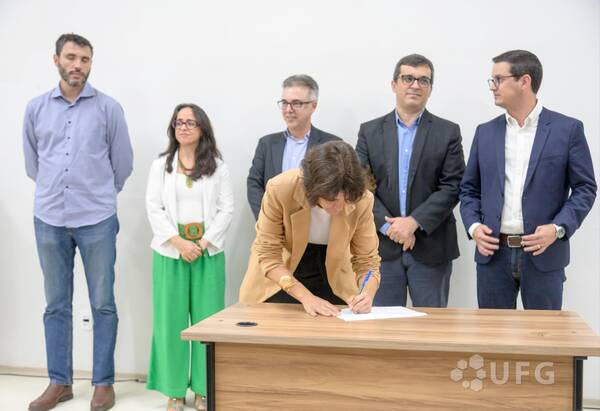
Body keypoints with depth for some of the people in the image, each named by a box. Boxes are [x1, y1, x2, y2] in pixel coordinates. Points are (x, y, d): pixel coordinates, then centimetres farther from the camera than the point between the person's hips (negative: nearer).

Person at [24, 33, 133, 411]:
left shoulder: (109, 108, 0)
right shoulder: (36, 108, 7)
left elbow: (123, 163, 7)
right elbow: (32, 162, 18)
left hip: (97, 221, -2)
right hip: (49, 220, 3)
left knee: (103, 304, 3)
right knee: (56, 305, 10)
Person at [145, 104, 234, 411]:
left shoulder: (218, 167, 6)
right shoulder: (161, 165, 8)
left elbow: (226, 210, 1)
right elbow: (154, 208, 0)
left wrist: (203, 244, -11)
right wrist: (179, 242, -12)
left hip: (208, 253, 0)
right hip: (170, 252, 1)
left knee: (208, 321, 1)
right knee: (171, 321, 2)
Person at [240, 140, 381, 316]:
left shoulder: (362, 200, -24)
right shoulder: (280, 189, -29)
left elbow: (367, 260, -14)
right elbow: (267, 254, -22)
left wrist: (367, 296, -33)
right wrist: (306, 296, -30)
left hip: (332, 282, 1)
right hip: (278, 282, -1)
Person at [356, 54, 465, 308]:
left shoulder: (448, 132, 4)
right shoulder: (370, 131, 8)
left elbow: (452, 187, -4)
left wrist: (414, 222, -14)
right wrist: (388, 225, -12)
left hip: (431, 248, -1)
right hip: (383, 246, 1)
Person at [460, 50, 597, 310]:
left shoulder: (568, 129, -1)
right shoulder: (485, 132, 8)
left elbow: (585, 188, -1)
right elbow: (469, 188, 12)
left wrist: (559, 228, -15)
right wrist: (473, 226, -5)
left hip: (543, 252, -2)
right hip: (493, 252, 3)